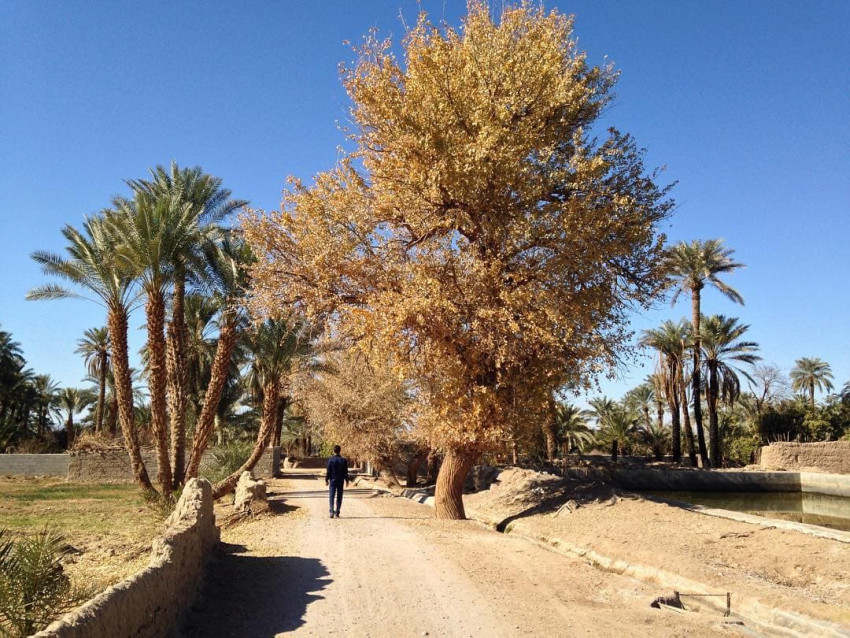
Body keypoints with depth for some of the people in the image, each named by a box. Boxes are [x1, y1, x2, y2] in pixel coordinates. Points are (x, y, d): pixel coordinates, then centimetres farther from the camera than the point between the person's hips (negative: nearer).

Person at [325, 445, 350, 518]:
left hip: (333, 480, -1)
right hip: (341, 481, 1)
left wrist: (326, 480, 4)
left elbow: (328, 471, -5)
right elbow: (345, 472, 0)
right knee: (339, 497, 8)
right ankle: (337, 513, 8)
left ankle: (331, 511, -14)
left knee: (331, 496, 2)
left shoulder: (330, 460, -6)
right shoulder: (343, 460, -2)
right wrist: (347, 480, 7)